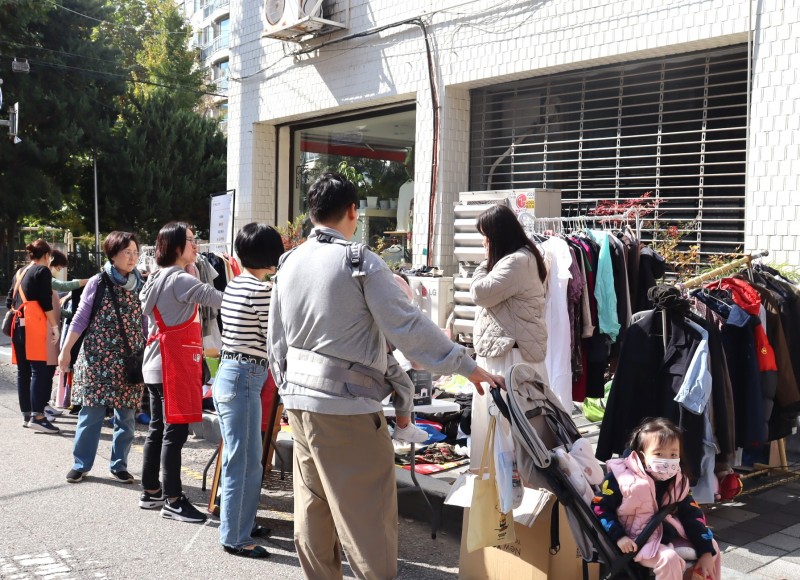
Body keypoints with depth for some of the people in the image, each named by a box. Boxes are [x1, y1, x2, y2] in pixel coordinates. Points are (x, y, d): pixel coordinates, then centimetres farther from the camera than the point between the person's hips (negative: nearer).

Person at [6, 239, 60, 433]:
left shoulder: (20, 272, 20)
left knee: (23, 371, 10)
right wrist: (54, 326, -7)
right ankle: (37, 416, -17)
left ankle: (26, 414, 16)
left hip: (19, 324, 8)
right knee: (39, 370, -11)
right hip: (35, 324, -8)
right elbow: (46, 302, -10)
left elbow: (9, 302, 20)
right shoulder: (43, 271, -2)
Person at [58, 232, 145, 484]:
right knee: (91, 413, 2)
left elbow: (147, 322, 8)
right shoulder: (98, 282, -2)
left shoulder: (141, 285, 5)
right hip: (97, 358, -2)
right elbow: (80, 318, 2)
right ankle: (81, 464, 17)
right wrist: (66, 350, 0)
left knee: (126, 416, 6)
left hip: (129, 362, 2)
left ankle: (119, 465, 19)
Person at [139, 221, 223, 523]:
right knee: (175, 432, -6)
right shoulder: (180, 279, -14)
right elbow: (218, 299, -25)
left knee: (158, 429, 15)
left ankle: (150, 492, 22)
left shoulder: (156, 279, 16)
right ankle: (172, 501, -1)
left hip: (155, 364, 10)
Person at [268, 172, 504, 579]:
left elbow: (276, 342, 13)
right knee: (367, 514, 1)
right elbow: (408, 327, -13)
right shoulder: (361, 262, -11)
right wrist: (467, 367, -7)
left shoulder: (288, 263, 8)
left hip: (299, 398, 7)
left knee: (312, 508, 15)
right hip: (347, 405, -7)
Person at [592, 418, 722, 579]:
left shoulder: (677, 482, -2)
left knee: (712, 547, 6)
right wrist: (619, 536, -23)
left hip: (668, 536, 7)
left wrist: (706, 552, -3)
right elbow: (599, 507, -14)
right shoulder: (623, 477, -19)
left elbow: (692, 516, 2)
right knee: (668, 559, -30)